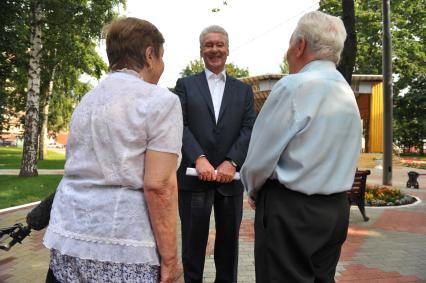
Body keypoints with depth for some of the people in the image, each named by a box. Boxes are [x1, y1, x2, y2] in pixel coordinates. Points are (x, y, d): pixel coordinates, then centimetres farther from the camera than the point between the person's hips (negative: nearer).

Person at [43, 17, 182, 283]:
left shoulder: (87, 100, 13)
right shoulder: (160, 101, -9)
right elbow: (158, 185, -17)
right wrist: (169, 260, -10)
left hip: (67, 236, 7)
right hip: (123, 247, -6)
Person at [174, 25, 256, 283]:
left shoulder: (244, 90, 12)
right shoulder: (185, 85, 7)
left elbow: (249, 129, 1)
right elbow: (180, 125, -4)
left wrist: (231, 162, -14)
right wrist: (199, 158, -18)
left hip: (230, 177, 2)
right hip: (194, 175, -1)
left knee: (229, 242, 13)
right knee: (193, 242, 9)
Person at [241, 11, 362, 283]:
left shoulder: (294, 86, -16)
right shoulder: (347, 92, 9)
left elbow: (259, 158, -14)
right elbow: (342, 157, 12)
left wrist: (254, 193, 5)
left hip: (290, 210, -8)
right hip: (337, 209, 8)